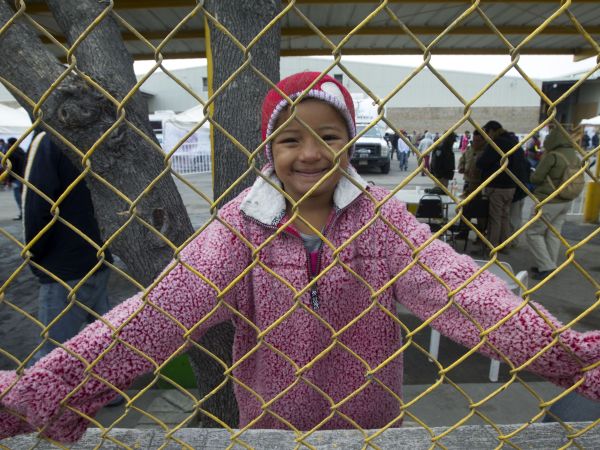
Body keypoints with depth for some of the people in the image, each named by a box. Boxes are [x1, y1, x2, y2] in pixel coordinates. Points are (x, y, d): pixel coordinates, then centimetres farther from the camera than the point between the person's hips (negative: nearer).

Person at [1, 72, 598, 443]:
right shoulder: (242, 223, -15)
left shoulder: (379, 215, -14)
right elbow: (161, 306, -23)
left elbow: (453, 283, -25)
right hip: (269, 426, 0)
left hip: (372, 423, 1)